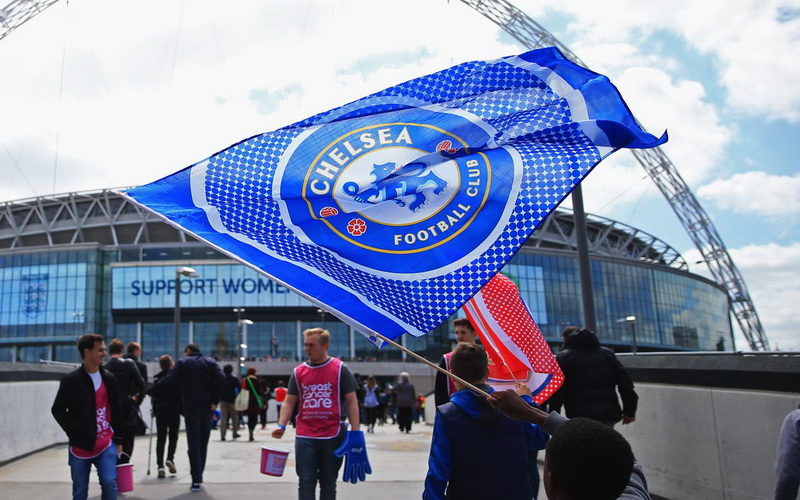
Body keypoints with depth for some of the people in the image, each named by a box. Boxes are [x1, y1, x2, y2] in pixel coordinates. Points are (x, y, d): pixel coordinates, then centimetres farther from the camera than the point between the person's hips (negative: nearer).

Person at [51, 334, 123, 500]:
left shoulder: (108, 378, 5)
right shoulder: (71, 380, -7)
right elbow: (58, 410, -4)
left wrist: (118, 438, 9)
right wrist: (74, 432, -13)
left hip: (106, 444, 2)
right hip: (80, 445, -2)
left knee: (109, 483, -9)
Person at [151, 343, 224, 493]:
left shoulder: (182, 362, 6)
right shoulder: (210, 362, 10)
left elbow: (168, 379, -9)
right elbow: (221, 379, -7)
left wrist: (153, 393, -1)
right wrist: (215, 401, -6)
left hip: (190, 407, -2)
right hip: (207, 407, 2)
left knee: (193, 443, -1)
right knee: (203, 443, 13)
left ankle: (196, 480, -9)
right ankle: (198, 477, 17)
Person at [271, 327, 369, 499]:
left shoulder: (340, 369, -2)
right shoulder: (298, 372, 6)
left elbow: (352, 402, -2)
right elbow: (289, 402, 8)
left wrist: (355, 432, -8)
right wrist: (281, 426, -9)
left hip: (333, 437, -2)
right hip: (305, 438, 2)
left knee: (328, 485, 10)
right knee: (306, 483, 1)